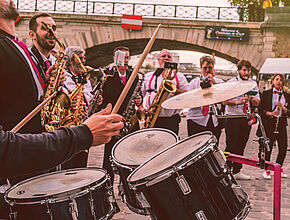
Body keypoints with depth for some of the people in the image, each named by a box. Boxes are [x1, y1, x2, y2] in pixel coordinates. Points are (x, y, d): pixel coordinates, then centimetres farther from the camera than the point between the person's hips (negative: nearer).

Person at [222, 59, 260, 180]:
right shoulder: (231, 82, -1)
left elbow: (257, 103, 10)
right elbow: (224, 101, -7)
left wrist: (252, 99, -12)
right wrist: (237, 102, -21)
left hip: (246, 119, 4)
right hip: (232, 118, -4)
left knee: (241, 146, 9)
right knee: (231, 146, -5)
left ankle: (237, 171, 18)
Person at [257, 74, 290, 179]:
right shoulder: (266, 93, 4)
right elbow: (260, 109, 0)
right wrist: (270, 113, -15)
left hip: (281, 124, 3)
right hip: (268, 124, -3)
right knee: (268, 148, -2)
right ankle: (266, 169, 12)